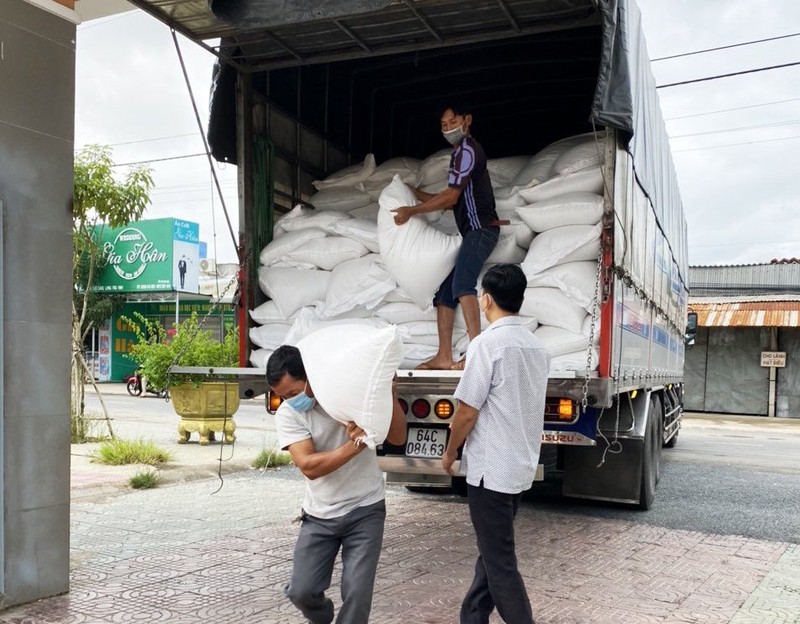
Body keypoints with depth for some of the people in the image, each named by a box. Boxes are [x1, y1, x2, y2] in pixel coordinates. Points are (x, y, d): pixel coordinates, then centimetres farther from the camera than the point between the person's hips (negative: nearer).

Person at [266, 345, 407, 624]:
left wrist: (390, 394, -24)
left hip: (365, 510, -1)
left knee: (357, 595, -6)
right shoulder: (287, 414, -10)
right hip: (319, 516, 2)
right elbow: (309, 467, -21)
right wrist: (355, 445, -32)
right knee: (301, 591, -1)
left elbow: (397, 438, -10)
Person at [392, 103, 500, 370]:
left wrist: (411, 211, -10)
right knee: (444, 290, 7)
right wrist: (416, 194, 27)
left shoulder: (467, 150, -6)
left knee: (462, 284, -29)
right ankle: (444, 356, 7)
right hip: (471, 232, 10)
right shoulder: (461, 153, 25)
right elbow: (452, 202, 29)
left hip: (481, 229, -10)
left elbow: (451, 197, -13)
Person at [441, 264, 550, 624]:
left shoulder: (487, 343, -17)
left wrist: (450, 453, 0)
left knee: (499, 562, 2)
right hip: (522, 466, 8)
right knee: (493, 551, 18)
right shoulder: (537, 347, 8)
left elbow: (467, 411, -16)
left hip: (490, 469, -8)